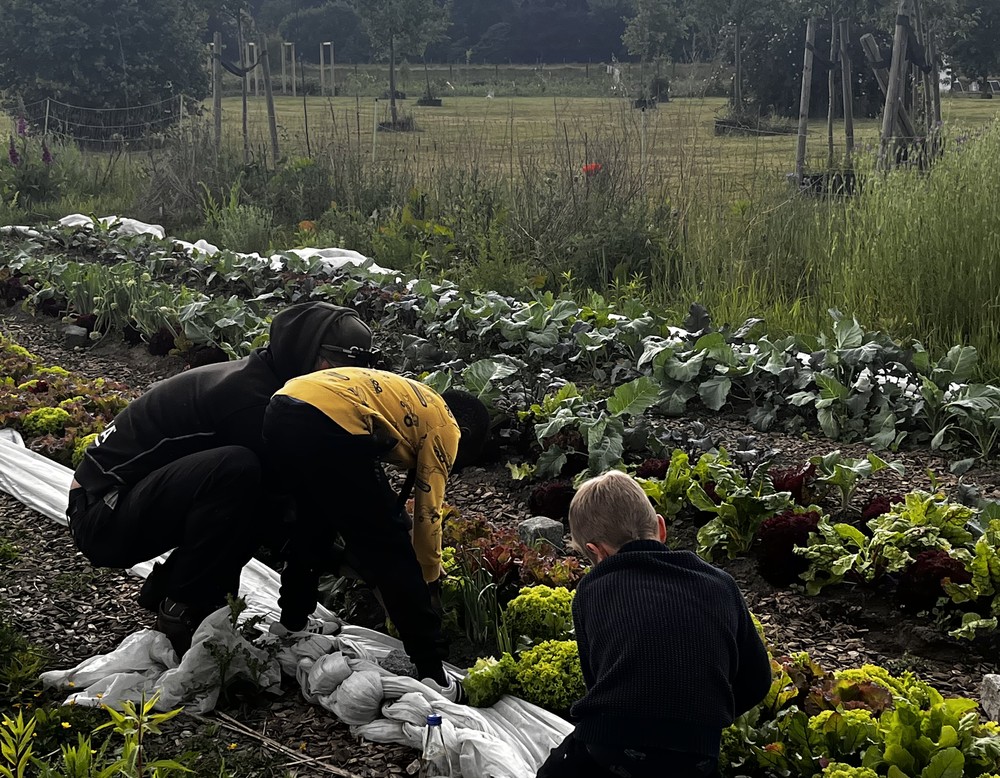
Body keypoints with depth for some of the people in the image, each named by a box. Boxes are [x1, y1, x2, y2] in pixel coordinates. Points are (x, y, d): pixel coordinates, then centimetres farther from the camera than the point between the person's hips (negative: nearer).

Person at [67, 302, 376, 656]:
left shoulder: (253, 378, 7)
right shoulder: (249, 397, -23)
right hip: (102, 517, -10)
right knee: (236, 468, -31)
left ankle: (166, 586, 10)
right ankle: (182, 612, -15)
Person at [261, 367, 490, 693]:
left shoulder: (408, 400, 36)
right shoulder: (445, 427, 15)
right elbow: (427, 514, 14)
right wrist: (430, 581, 29)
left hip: (280, 410, 8)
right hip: (330, 424, -8)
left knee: (312, 529, 32)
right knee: (390, 550, 3)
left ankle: (291, 628, 44)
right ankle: (432, 673, 7)